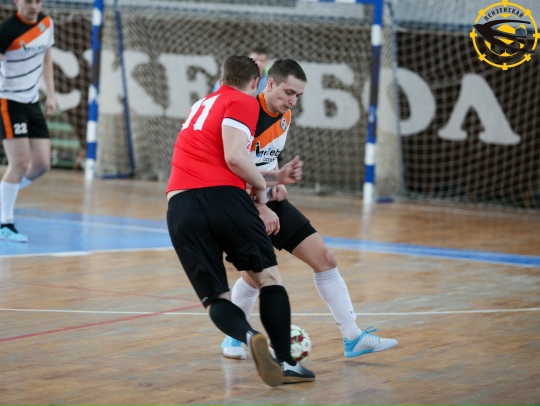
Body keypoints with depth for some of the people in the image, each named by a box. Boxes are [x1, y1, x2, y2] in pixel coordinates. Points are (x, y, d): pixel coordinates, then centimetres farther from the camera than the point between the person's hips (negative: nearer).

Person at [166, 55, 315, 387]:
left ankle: (249, 336, -25)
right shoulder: (244, 102, 6)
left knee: (216, 298, 4)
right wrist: (262, 185, 9)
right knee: (269, 276, 7)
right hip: (223, 198, -6)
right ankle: (285, 363, -1)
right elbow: (234, 158, -8)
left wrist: (276, 176, 34)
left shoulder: (203, 104, 30)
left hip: (180, 207, 6)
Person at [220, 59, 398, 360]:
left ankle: (353, 337, 4)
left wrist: (278, 181, 2)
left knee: (324, 257, 0)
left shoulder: (285, 116, 6)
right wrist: (261, 211, -24)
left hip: (270, 201, 8)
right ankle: (234, 337, 9)